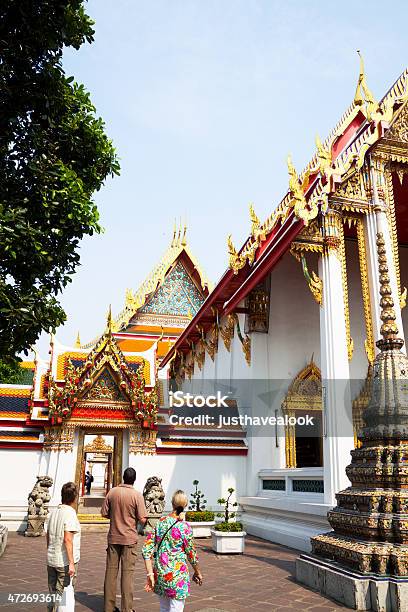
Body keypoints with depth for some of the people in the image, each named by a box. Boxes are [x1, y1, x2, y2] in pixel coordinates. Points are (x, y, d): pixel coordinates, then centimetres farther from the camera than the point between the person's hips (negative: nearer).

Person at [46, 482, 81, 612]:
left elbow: (48, 536, 13)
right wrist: (71, 563, -21)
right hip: (65, 561, -7)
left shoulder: (54, 512, 6)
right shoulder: (70, 513, -17)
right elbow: (67, 539, -23)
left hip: (51, 560, 7)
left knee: (53, 593, 18)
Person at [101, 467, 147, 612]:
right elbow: (142, 519, -13)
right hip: (129, 538, -3)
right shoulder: (137, 495, -12)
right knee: (127, 573, 4)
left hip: (113, 537, 3)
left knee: (111, 571, 11)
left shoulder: (112, 492, -2)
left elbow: (104, 513, 3)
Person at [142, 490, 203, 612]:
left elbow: (146, 551, -3)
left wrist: (150, 574, 0)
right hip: (177, 576, -5)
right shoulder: (185, 527, -14)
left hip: (159, 575, 5)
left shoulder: (160, 523, -2)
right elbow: (191, 555, -4)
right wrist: (197, 572, 12)